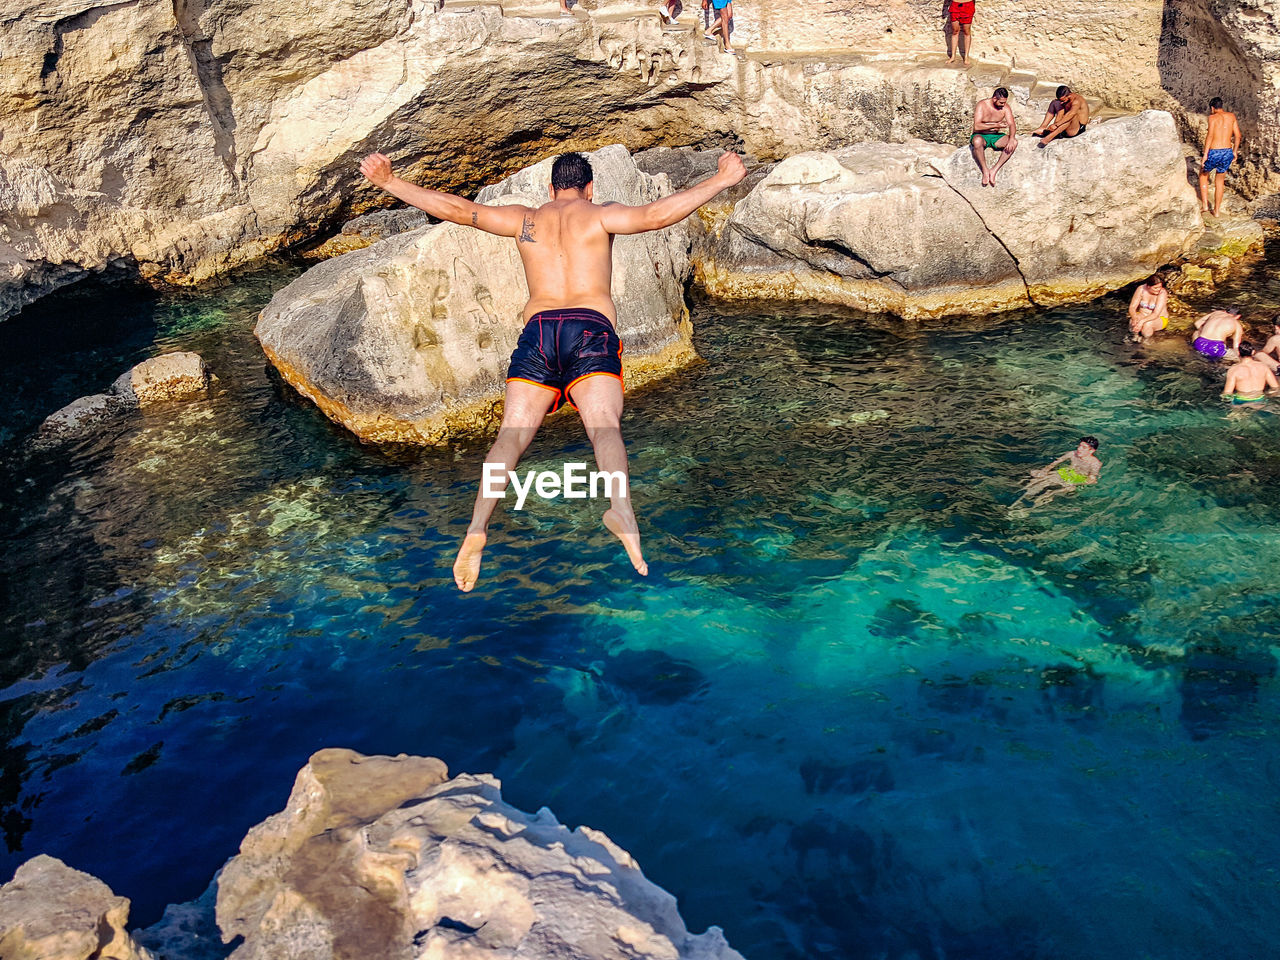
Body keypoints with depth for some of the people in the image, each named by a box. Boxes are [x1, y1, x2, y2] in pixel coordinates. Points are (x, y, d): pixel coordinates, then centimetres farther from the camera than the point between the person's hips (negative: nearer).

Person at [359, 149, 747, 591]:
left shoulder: (523, 219, 22)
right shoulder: (599, 215, 14)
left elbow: (455, 209, 18)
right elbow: (655, 215, -2)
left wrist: (388, 181, 27)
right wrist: (720, 180, 3)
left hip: (538, 331, 2)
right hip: (592, 328, -2)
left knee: (511, 433, -6)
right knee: (605, 426, -19)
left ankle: (477, 527, -24)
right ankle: (620, 507, -46)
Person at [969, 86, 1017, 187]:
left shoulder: (1005, 107, -2)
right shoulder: (982, 105, -14)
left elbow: (1012, 124, -8)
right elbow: (977, 126, -24)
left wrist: (1011, 139, -28)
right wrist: (996, 125, -26)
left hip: (995, 137, 4)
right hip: (981, 136, -4)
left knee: (1014, 142, -24)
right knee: (977, 141, -42)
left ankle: (994, 171, -27)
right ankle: (985, 171, -28)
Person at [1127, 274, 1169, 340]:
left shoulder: (1162, 293, -22)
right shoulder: (1141, 289, -13)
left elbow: (1156, 314, -30)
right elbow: (1132, 307, -14)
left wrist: (1142, 321, -46)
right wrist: (1135, 317, -35)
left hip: (1159, 319, -2)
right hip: (1142, 315, 2)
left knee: (1147, 324, -35)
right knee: (1133, 322, -32)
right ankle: (1136, 336, -5)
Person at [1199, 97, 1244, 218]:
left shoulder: (1213, 117, -6)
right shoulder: (1231, 116, 9)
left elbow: (1210, 135, -18)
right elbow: (1238, 135, 9)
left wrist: (1205, 155, -17)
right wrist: (1234, 151, 22)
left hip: (1214, 153, -4)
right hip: (1227, 153, 4)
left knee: (1203, 175, 23)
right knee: (1219, 180, 22)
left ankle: (1205, 205, 17)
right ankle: (1216, 210, 27)